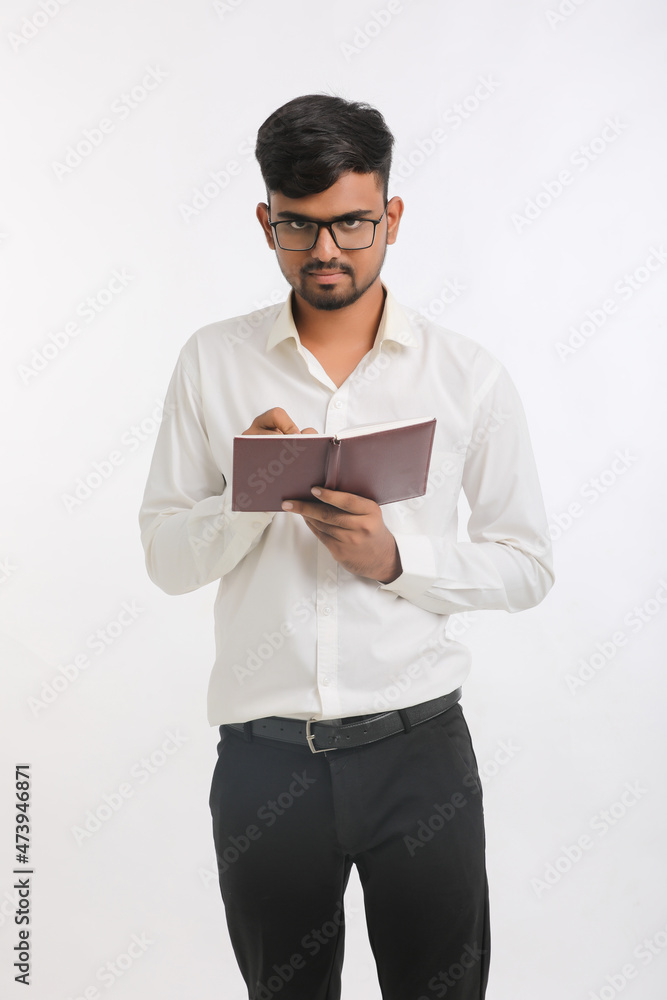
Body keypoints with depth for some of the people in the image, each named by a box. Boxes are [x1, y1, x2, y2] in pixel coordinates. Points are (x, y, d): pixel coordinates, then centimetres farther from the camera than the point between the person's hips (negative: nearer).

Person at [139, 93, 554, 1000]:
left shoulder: (469, 374, -2)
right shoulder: (213, 362, 1)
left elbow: (529, 566, 1)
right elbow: (166, 559, 1)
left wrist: (394, 557, -15)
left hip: (419, 745, 0)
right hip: (263, 755, 1)